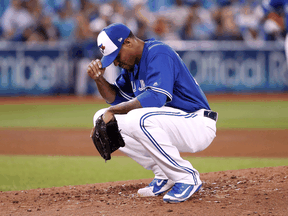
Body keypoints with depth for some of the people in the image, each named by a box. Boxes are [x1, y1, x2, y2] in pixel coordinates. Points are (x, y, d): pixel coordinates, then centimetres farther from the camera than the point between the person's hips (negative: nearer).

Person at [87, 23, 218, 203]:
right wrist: (99, 79, 0)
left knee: (138, 119, -36)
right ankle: (165, 175, 6)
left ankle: (187, 178, -19)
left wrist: (112, 111, -28)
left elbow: (156, 97, -31)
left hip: (197, 125, -10)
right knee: (102, 119, 4)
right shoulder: (132, 64, 11)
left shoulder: (158, 53, -18)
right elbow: (116, 97, 21)